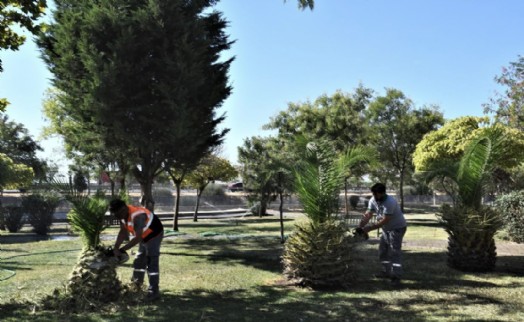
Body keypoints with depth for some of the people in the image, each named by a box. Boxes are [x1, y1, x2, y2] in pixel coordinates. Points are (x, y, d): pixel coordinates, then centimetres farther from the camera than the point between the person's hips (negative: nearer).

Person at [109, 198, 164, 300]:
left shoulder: (137, 216, -38)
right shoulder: (123, 215, -11)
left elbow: (137, 238, -40)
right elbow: (123, 232, -6)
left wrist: (121, 250, -36)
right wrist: (116, 248, -18)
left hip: (154, 234, -9)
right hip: (144, 236, 9)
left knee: (151, 262, -11)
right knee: (139, 260, 17)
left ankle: (154, 291, -7)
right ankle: (136, 284, 33)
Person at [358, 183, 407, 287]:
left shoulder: (390, 202, -32)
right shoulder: (373, 200, -9)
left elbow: (384, 220, -32)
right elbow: (368, 215, -10)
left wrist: (370, 228, -32)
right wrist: (360, 227, -23)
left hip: (397, 228, -8)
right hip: (386, 228, 8)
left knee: (394, 252, -12)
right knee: (383, 250, 13)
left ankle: (396, 276, -10)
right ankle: (386, 272, 26)